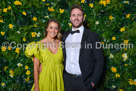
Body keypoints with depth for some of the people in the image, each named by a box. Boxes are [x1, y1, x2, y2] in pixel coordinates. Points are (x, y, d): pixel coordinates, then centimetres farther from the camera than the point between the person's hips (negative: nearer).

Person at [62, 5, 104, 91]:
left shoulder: (92, 36, -5)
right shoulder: (66, 35, 7)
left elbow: (99, 60, -6)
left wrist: (93, 81, -10)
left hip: (84, 81, -3)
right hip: (67, 80, 4)